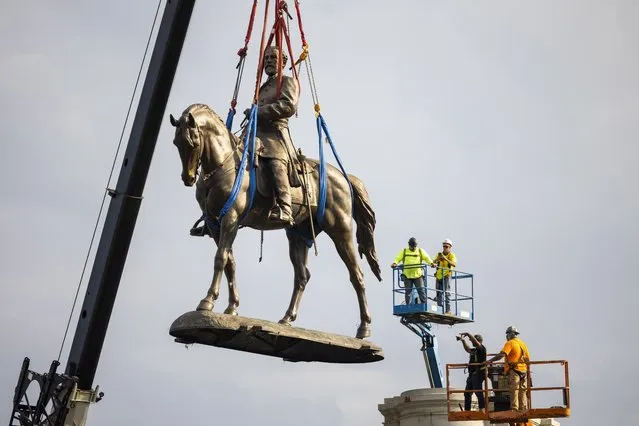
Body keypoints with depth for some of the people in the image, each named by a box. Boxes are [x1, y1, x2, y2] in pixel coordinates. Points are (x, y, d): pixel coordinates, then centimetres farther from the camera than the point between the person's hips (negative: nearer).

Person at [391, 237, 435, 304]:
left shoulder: (420, 251, 10)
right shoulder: (404, 251, 10)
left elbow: (426, 258, 0)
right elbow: (398, 258, 4)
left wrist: (431, 263, -20)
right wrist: (394, 263, -17)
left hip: (418, 275, -1)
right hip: (407, 275, 1)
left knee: (421, 290, -6)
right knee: (408, 291, 3)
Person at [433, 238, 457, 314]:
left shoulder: (452, 255, 0)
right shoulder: (439, 254, 13)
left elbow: (454, 264, -19)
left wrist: (445, 259, -31)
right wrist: (437, 258, -19)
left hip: (446, 276, -5)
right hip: (438, 276, 5)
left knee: (447, 293, -14)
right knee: (439, 294, 4)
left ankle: (448, 310, -17)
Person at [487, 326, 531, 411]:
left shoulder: (510, 343, -6)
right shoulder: (523, 344, 16)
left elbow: (501, 355, -20)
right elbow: (527, 359, 17)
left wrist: (490, 360, -21)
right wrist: (527, 371, 23)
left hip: (514, 370, -7)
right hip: (524, 370, 7)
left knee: (514, 392, -8)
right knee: (523, 392, 10)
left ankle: (514, 409, -13)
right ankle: (523, 410, 11)